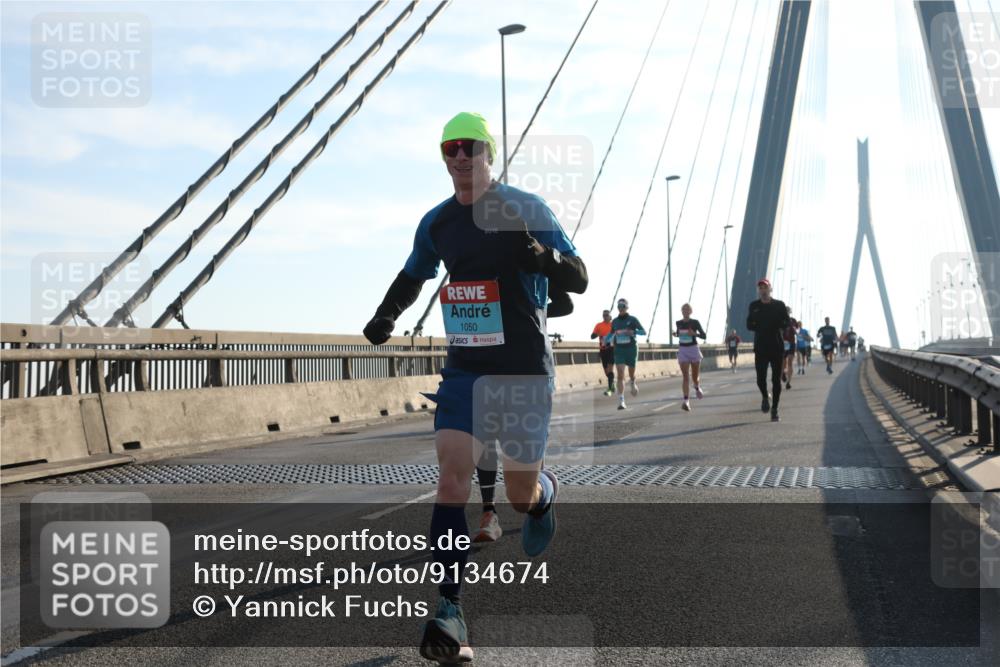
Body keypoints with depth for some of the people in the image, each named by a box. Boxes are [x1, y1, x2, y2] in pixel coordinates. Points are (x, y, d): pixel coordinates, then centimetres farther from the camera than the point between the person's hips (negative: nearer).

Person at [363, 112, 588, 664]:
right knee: (452, 476, -14)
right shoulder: (437, 223, 7)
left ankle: (545, 494, 44)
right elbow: (412, 277, 25)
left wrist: (540, 254, -28)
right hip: (464, 369, 3)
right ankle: (450, 613, -12)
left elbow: (579, 280, -8)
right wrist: (386, 316, 7)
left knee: (521, 494, 5)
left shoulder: (525, 209, -7)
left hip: (525, 370, -3)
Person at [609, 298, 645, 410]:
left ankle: (632, 384, 52)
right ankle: (621, 401, -16)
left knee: (631, 374, 14)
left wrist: (633, 331, -22)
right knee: (620, 376, -12)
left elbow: (644, 332, -4)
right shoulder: (614, 321, 7)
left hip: (631, 349, -1)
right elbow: (611, 333, 21)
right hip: (619, 350, 1)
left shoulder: (632, 320, -2)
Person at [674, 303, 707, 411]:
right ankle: (686, 401, -20)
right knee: (686, 376, -13)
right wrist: (676, 334, 1)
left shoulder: (695, 322, -5)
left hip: (694, 349, -1)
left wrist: (694, 333, -21)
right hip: (682, 350, 1)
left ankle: (697, 388, 47)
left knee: (695, 377, 11)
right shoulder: (678, 323, 5)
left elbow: (704, 336, -3)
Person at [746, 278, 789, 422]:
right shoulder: (754, 306, 7)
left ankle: (774, 410, 9)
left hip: (777, 346, 0)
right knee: (761, 378, -10)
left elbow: (786, 323, -4)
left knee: (776, 380, 0)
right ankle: (765, 397, 23)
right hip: (760, 347, 0)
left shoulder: (779, 305, 3)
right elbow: (749, 325, 5)